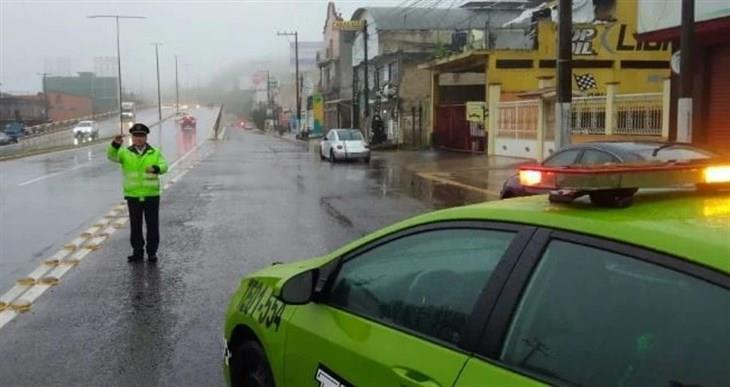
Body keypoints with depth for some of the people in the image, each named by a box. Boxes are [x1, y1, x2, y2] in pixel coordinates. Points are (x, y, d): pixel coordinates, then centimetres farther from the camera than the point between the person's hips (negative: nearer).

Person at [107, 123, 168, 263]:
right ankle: (137, 251, 20)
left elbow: (163, 166, -10)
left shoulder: (155, 153, 4)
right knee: (135, 225, 9)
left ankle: (152, 252, 15)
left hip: (151, 195, -1)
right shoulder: (125, 153, 4)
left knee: (152, 225, 4)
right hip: (133, 195, 1)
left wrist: (155, 168, -32)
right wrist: (115, 144, -32)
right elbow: (112, 156, -12)